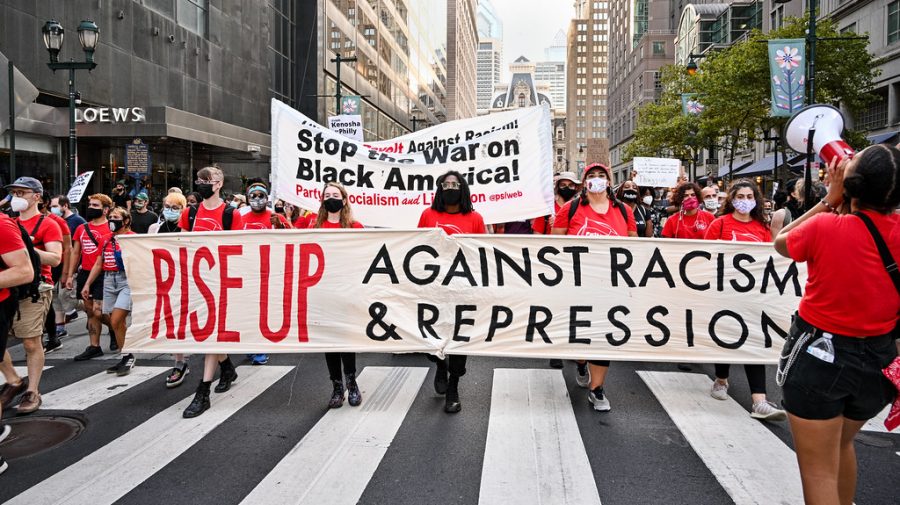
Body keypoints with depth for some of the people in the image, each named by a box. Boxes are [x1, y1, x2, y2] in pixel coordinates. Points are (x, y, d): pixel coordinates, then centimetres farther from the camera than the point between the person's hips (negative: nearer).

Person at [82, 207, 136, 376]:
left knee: (116, 321, -14)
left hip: (127, 280, -6)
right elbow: (98, 264, 20)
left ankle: (127, 357, 1)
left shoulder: (132, 238, -3)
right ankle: (127, 358, 17)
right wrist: (87, 284, 18)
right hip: (109, 281, 6)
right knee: (117, 323, 7)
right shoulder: (106, 240, 15)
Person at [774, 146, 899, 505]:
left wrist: (829, 200, 2)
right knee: (841, 443, 31)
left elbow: (781, 243, 0)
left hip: (821, 355, -5)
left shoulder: (826, 227, -21)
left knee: (819, 471, 7)